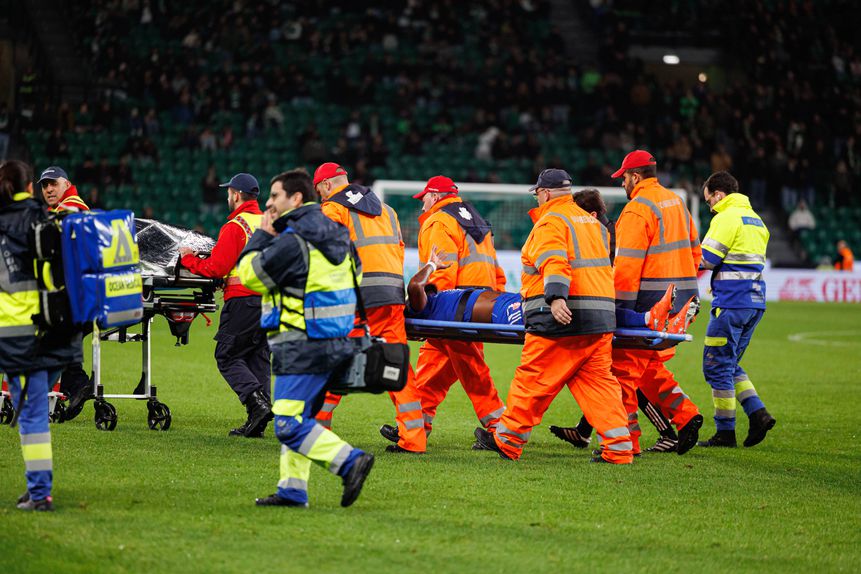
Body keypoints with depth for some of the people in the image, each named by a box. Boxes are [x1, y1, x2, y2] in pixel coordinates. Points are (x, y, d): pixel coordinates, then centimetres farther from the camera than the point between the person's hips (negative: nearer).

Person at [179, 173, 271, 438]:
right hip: (271, 299, 7)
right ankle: (256, 424, 6)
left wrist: (188, 258, 4)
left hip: (243, 301, -7)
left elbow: (215, 268, -13)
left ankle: (256, 402, -18)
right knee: (258, 358, 10)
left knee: (228, 356, 1)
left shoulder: (235, 227, -10)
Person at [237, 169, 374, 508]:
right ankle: (292, 490, 14)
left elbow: (250, 275, -7)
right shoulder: (334, 235, 13)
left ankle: (350, 462, -18)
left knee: (289, 424, -10)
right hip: (334, 341, 10)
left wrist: (262, 236, 4)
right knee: (296, 418, 14)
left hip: (304, 346, -10)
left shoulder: (293, 241, -16)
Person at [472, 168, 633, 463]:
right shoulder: (592, 222, 23)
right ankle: (618, 447, -2)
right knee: (598, 382, 7)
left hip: (560, 319, -8)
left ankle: (507, 441, 10)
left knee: (532, 381, 1)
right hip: (600, 318, 8)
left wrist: (556, 297, -35)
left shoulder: (551, 222, -5)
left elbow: (554, 262, -22)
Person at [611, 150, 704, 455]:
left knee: (624, 367, -4)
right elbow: (694, 249, 21)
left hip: (650, 302, -9)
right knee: (651, 366, 20)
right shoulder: (676, 202, 16)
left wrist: (620, 304, -18)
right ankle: (685, 415, 7)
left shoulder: (638, 209, -12)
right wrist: (688, 288, 25)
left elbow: (628, 263, -19)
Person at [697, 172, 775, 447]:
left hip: (731, 303, -9)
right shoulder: (755, 219, 18)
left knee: (717, 366, -1)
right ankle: (758, 412, 4)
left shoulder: (727, 218, -10)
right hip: (755, 302, 9)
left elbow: (705, 260, -14)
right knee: (730, 364, 18)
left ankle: (725, 432, 0)